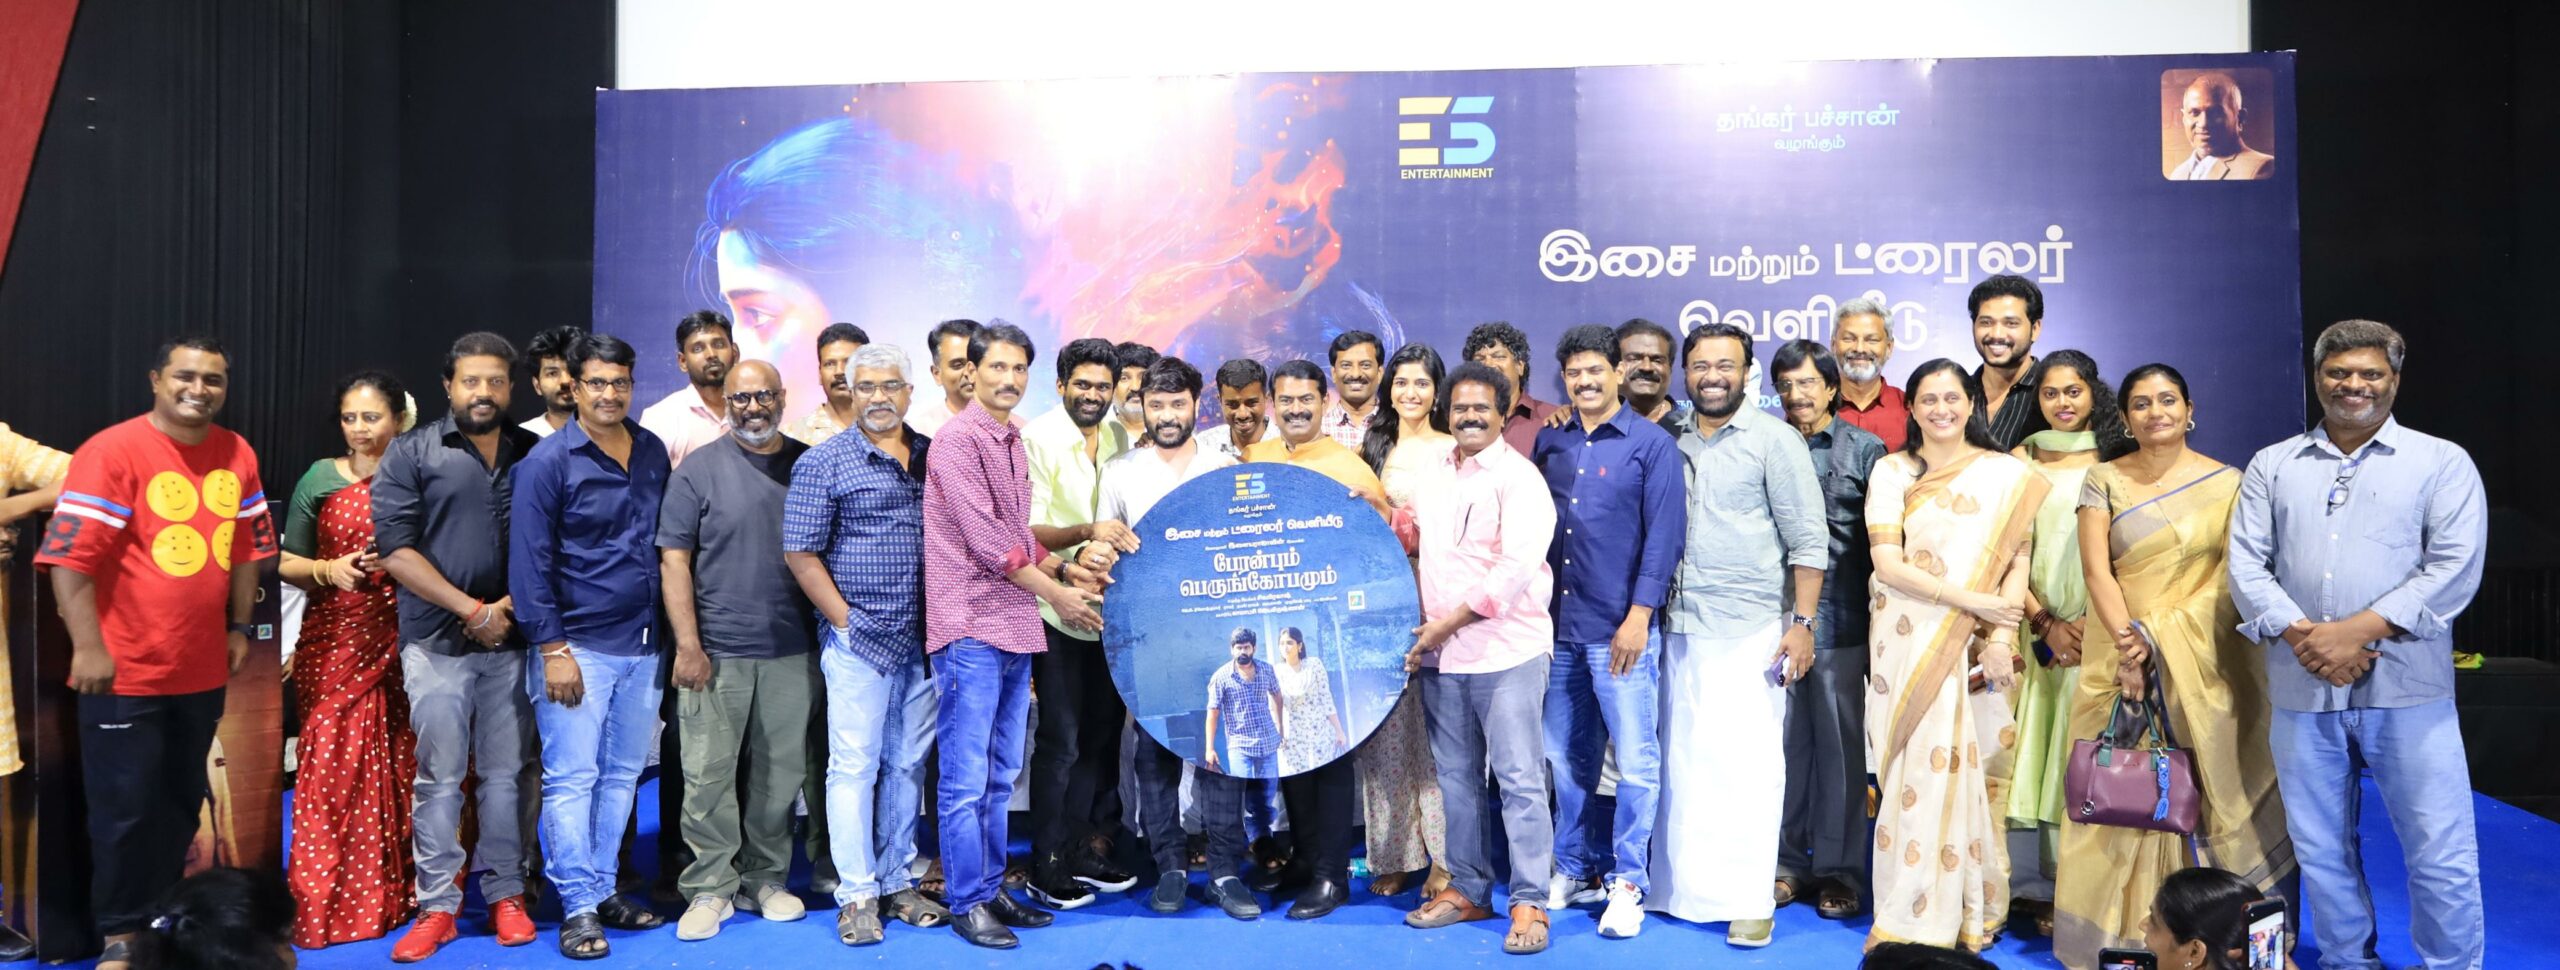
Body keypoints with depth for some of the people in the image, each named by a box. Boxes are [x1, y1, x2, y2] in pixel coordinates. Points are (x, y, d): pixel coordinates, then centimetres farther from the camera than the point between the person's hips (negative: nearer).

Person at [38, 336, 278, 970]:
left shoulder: (238, 455, 5)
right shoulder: (111, 452, -13)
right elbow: (69, 555, -18)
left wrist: (239, 627, 11)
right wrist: (88, 648, -22)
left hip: (202, 669, 6)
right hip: (126, 671, -5)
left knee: (181, 801, 17)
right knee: (125, 808, 4)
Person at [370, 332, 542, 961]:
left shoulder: (535, 454, 8)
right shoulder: (412, 453, 2)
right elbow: (396, 551, -5)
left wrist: (508, 607, -7)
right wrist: (471, 610, -9)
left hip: (514, 641, 2)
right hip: (437, 642, -2)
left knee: (511, 773, 7)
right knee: (439, 777, 3)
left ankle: (506, 894, 17)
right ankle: (437, 905, 12)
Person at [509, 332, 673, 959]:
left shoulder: (653, 452, 8)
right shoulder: (549, 461, -7)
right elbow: (530, 563, -10)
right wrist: (552, 649, -14)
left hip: (642, 647, 5)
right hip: (578, 646, -5)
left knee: (621, 776, 12)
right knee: (572, 780, -1)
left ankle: (604, 891, 24)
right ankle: (578, 908, 8)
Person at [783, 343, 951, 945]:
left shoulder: (933, 457, 9)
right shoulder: (824, 462, -3)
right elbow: (801, 554, -5)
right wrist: (846, 622, -9)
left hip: (924, 641, 4)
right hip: (859, 641, -4)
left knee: (907, 765, 11)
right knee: (854, 766, 1)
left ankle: (897, 882, 22)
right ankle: (857, 894, 10)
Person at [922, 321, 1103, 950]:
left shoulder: (1013, 442, 16)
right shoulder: (957, 439, -10)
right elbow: (984, 537, -15)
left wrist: (1063, 565, 5)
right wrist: (1055, 593, -8)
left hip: (1016, 630, 8)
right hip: (971, 632, -8)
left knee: (999, 777, 14)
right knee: (966, 779, -1)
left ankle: (991, 890, 23)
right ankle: (967, 904, 8)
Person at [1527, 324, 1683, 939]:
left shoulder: (1651, 444, -3)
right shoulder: (1550, 443, 11)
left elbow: (1664, 535, -8)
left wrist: (1638, 616, -14)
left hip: (1619, 630, -4)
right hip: (1558, 625, 5)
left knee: (1636, 761, 0)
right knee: (1566, 756, 12)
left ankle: (1627, 882, 12)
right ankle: (1574, 868, 26)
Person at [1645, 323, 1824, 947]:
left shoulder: (1774, 439, -2)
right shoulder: (1673, 443, 11)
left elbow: (1808, 541, -4)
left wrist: (1802, 624, -8)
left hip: (1751, 630, -4)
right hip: (1683, 628, 4)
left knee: (1745, 763, -4)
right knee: (1684, 761, 8)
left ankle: (1749, 900, 6)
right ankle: (1683, 889, 18)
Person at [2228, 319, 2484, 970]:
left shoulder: (2442, 463, 5)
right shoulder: (2272, 467, 12)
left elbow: (2454, 569, -7)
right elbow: (2247, 564, 3)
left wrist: (2356, 631, -16)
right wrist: (2301, 636, -13)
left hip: (2406, 691, -2)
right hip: (2301, 690, 2)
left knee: (2440, 855, 1)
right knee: (2321, 850, 11)